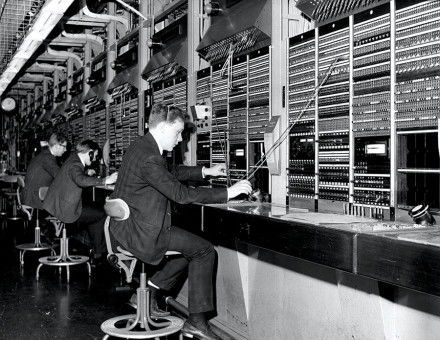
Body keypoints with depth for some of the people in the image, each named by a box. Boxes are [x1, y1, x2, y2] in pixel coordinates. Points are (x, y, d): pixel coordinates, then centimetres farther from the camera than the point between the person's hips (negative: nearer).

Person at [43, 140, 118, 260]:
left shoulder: (74, 159, 9)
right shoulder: (75, 165, -22)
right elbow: (81, 180, -44)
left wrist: (87, 172, 18)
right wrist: (104, 181, -47)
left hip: (56, 205, 10)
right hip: (65, 211, -10)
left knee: (94, 211, 23)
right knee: (101, 214, -1)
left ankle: (96, 248, 28)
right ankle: (99, 250, 13)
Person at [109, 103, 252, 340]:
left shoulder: (142, 147, 9)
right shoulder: (148, 158, -23)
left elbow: (171, 174, 23)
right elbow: (181, 194, -26)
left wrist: (205, 172, 19)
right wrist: (227, 193, -21)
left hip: (125, 227, 10)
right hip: (139, 232, -10)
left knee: (192, 246, 23)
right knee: (205, 251, -4)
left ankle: (151, 291, 22)